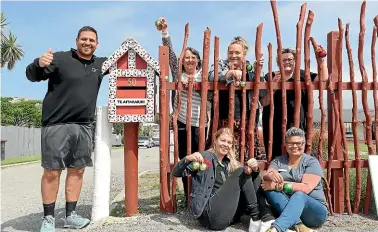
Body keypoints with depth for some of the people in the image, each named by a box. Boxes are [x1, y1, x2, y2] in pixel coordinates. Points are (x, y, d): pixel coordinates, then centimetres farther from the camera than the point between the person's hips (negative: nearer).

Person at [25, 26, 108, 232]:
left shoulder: (100, 64, 12)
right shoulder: (60, 58, -5)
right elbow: (32, 76, -10)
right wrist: (39, 64, -32)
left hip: (84, 126, 5)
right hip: (57, 124, -5)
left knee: (77, 170, 9)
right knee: (52, 171, -1)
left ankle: (70, 215, 20)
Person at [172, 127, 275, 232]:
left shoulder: (230, 163, 18)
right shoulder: (204, 157, 1)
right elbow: (176, 173, -7)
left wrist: (254, 169, -14)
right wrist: (187, 159, -28)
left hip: (230, 213, 6)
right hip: (209, 212, -6)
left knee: (254, 177, -1)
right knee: (241, 172, -13)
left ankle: (266, 218, -17)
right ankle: (256, 217, -13)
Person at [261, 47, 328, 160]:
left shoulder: (302, 75, 11)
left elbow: (323, 78, -1)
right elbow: (264, 103, -2)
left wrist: (321, 59, -5)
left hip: (297, 125, 0)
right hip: (274, 126, 0)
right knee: (275, 156, 0)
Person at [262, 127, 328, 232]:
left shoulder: (312, 162, -3)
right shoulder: (278, 160, 7)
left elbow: (306, 188, -18)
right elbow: (265, 178, -10)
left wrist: (278, 186, -24)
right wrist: (271, 176, -34)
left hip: (315, 210, -3)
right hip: (285, 207, 4)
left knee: (299, 195, -36)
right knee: (270, 188, -22)